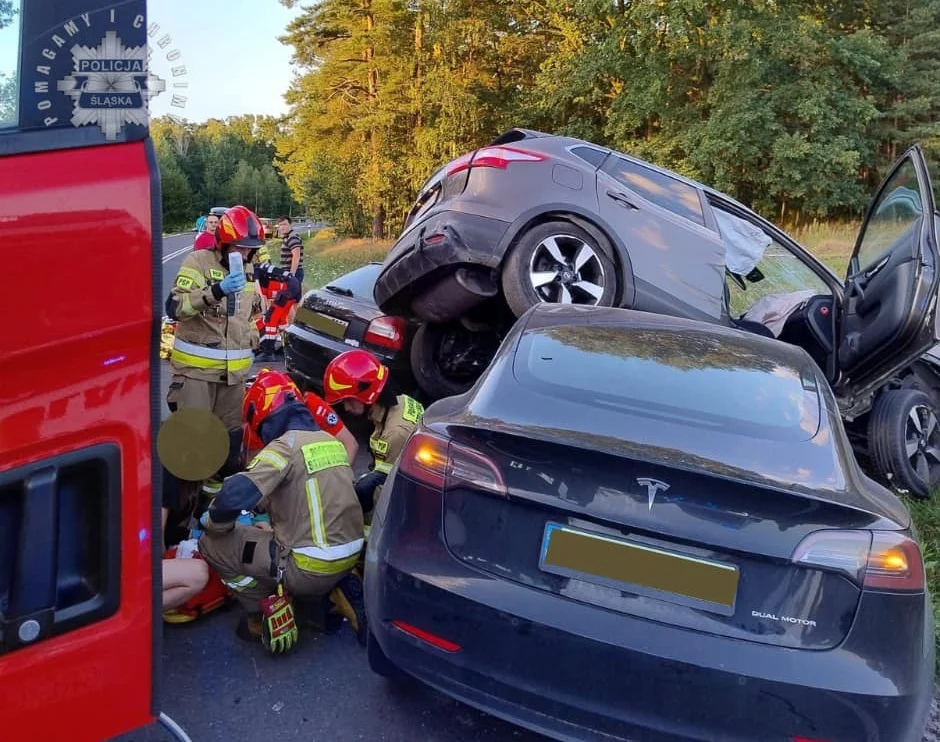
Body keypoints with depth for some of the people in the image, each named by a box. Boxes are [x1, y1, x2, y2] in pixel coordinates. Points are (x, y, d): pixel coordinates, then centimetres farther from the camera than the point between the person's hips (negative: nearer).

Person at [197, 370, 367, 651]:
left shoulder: (286, 445, -14)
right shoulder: (332, 441, 8)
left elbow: (235, 495, -23)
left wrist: (213, 523, -2)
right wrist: (266, 505, 24)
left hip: (310, 568, -7)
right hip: (350, 557, 7)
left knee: (212, 544, 5)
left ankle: (261, 618, 11)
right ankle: (335, 592, 17)